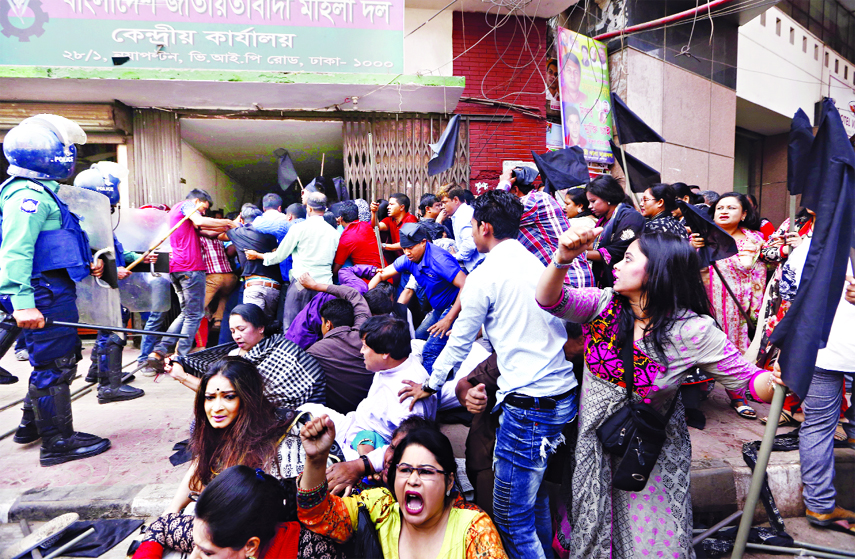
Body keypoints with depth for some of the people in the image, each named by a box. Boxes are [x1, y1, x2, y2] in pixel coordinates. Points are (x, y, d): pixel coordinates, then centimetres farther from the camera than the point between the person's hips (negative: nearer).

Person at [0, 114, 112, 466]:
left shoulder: (42, 191, 19)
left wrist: (86, 265, 26)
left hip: (56, 289, 11)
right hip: (44, 293, -11)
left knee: (63, 357, 21)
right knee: (55, 364, -3)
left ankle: (33, 422, 36)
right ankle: (58, 443, 7)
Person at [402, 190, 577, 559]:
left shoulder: (485, 275, -9)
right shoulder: (536, 263, 11)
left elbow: (460, 341, 0)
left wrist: (430, 385, 14)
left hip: (527, 402, -9)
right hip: (564, 392, 9)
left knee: (511, 517, 2)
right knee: (536, 495, 24)